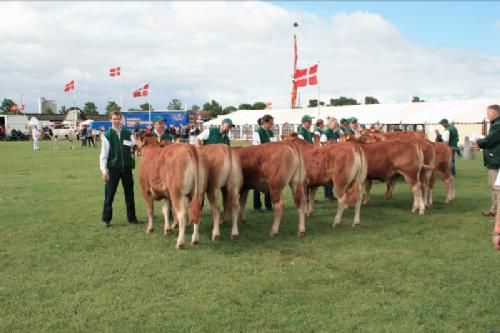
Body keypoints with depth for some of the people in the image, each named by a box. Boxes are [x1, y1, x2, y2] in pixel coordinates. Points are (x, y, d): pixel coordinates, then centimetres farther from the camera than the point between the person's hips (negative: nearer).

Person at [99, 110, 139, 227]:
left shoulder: (128, 133, 6)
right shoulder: (107, 135, -1)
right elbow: (104, 154, -4)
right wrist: (104, 169, -10)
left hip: (127, 167, 3)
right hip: (112, 168, -3)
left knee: (129, 193, 9)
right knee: (109, 194, 2)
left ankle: (132, 217, 19)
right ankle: (106, 219, 12)